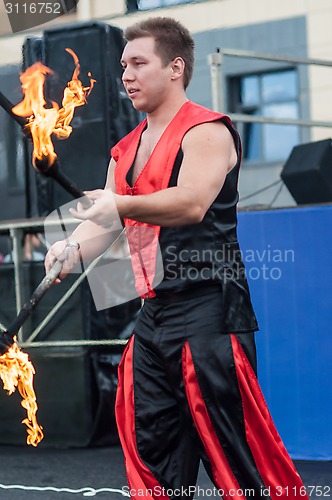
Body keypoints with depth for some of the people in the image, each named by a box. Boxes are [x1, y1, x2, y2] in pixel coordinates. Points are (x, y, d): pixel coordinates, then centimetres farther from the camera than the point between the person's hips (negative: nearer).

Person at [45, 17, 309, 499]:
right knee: (150, 449, 10)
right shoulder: (125, 151, 19)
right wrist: (74, 247, -8)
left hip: (207, 310, -9)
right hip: (153, 314, 9)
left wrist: (122, 206, -31)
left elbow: (191, 203, -22)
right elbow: (104, 220, 13)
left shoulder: (206, 131, -7)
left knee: (232, 448, -10)